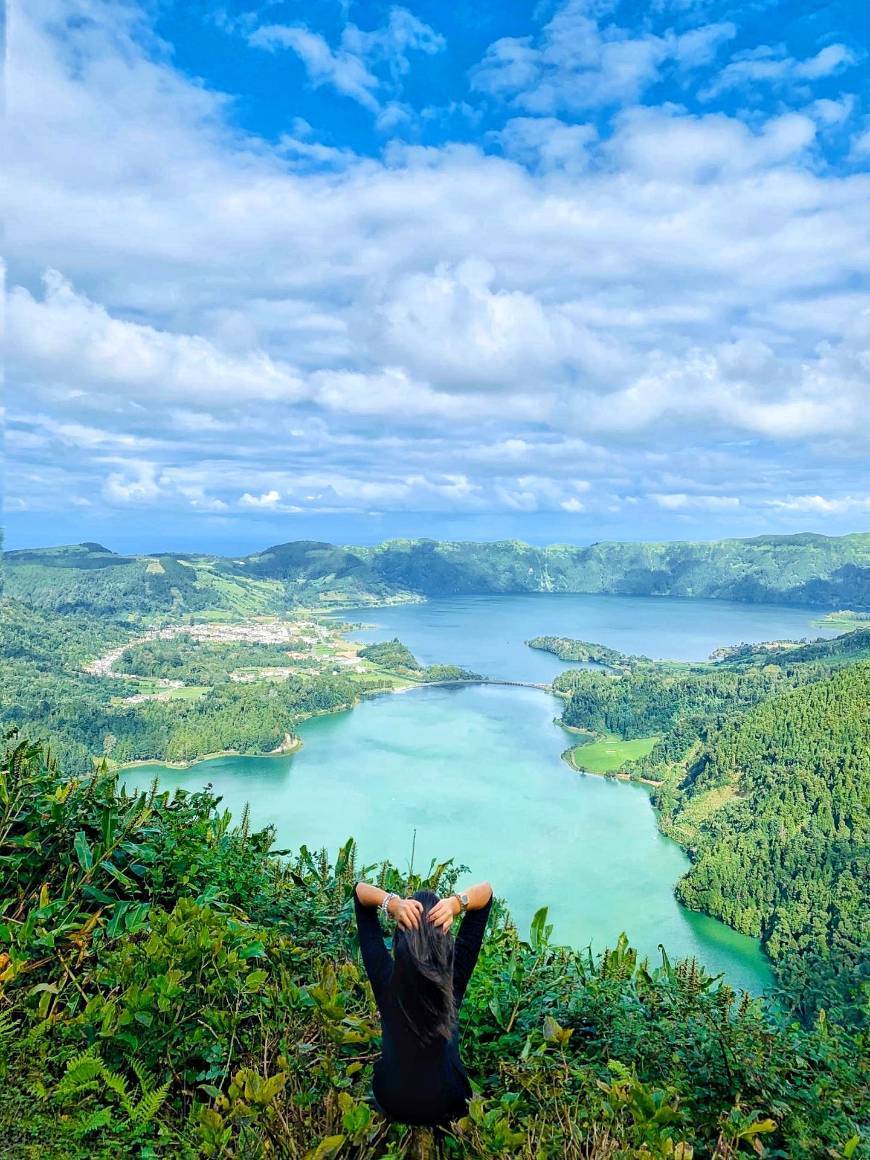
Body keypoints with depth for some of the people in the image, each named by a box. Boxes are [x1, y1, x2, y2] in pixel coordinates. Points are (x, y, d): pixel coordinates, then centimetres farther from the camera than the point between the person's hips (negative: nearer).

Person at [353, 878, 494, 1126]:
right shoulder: (456, 973, -26)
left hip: (391, 1103, 1)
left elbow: (360, 890, -22)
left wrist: (391, 903, -41)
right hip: (446, 1104, 0)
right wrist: (456, 903, -41)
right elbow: (486, 890, -22)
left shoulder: (383, 974, -27)